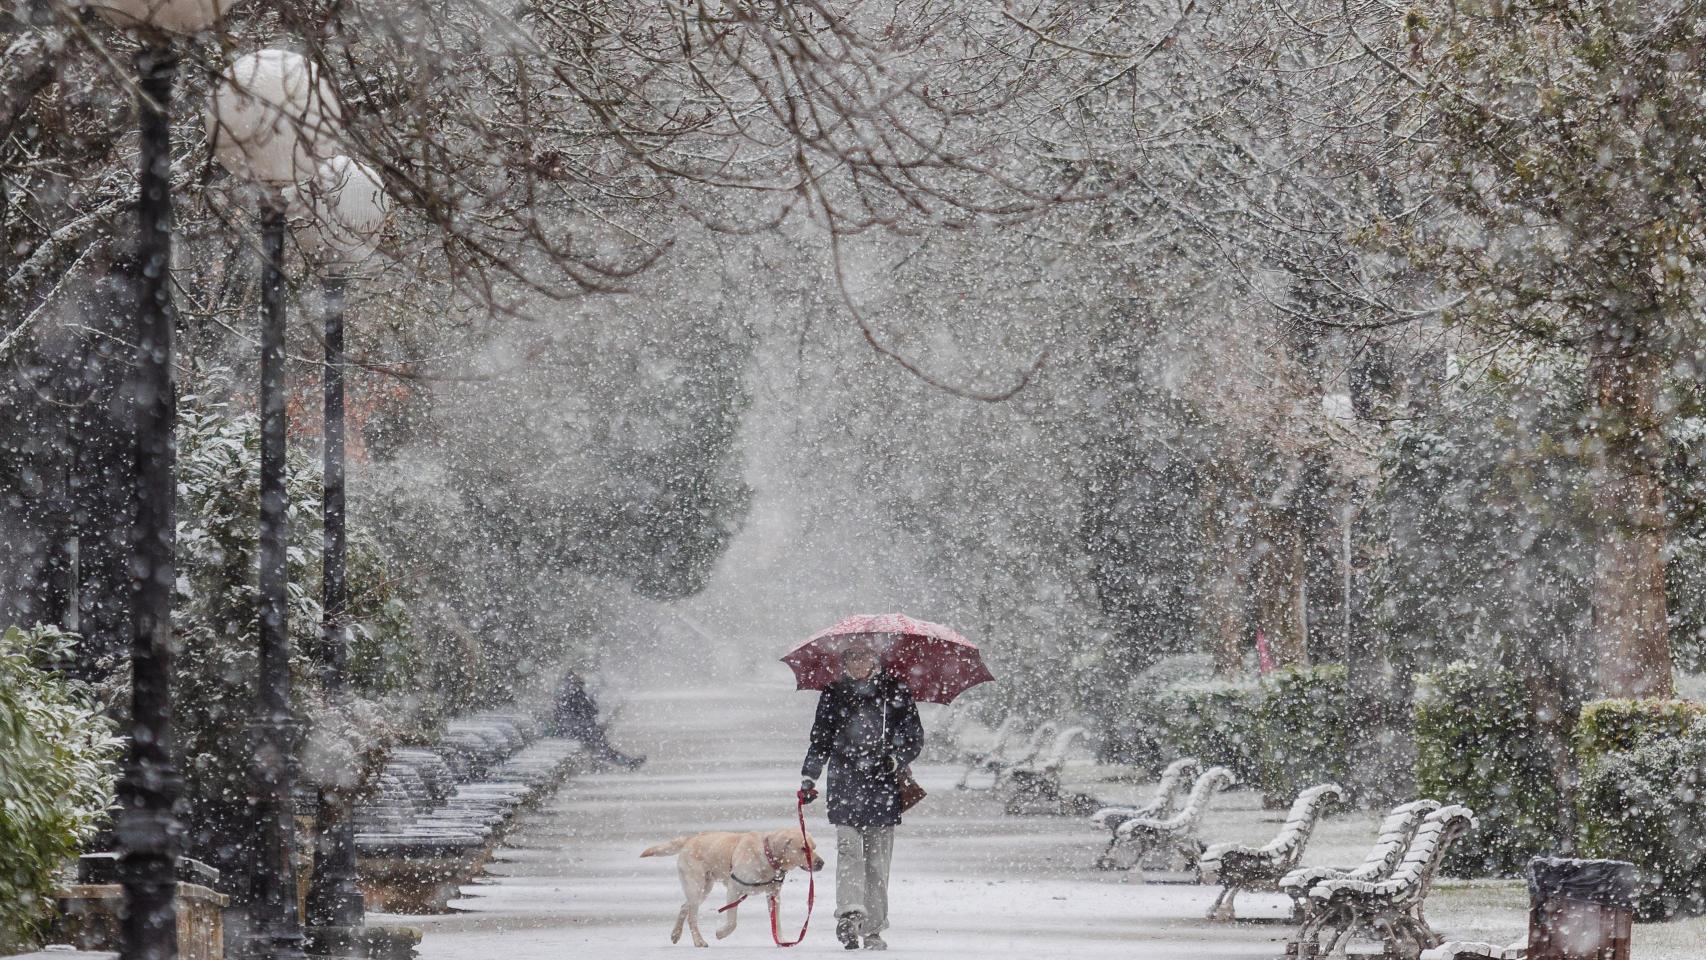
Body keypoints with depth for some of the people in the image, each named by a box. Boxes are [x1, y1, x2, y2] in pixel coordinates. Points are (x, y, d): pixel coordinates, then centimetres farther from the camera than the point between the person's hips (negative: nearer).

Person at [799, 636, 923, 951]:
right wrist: (808, 778, 6)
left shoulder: (896, 692, 5)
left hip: (883, 785, 0)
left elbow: (914, 738, 6)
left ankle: (873, 928, 6)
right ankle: (850, 912, -27)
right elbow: (820, 740, 14)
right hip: (845, 783, 0)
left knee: (878, 858, 1)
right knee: (848, 847, -17)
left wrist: (894, 760, -10)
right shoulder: (834, 694, 9)